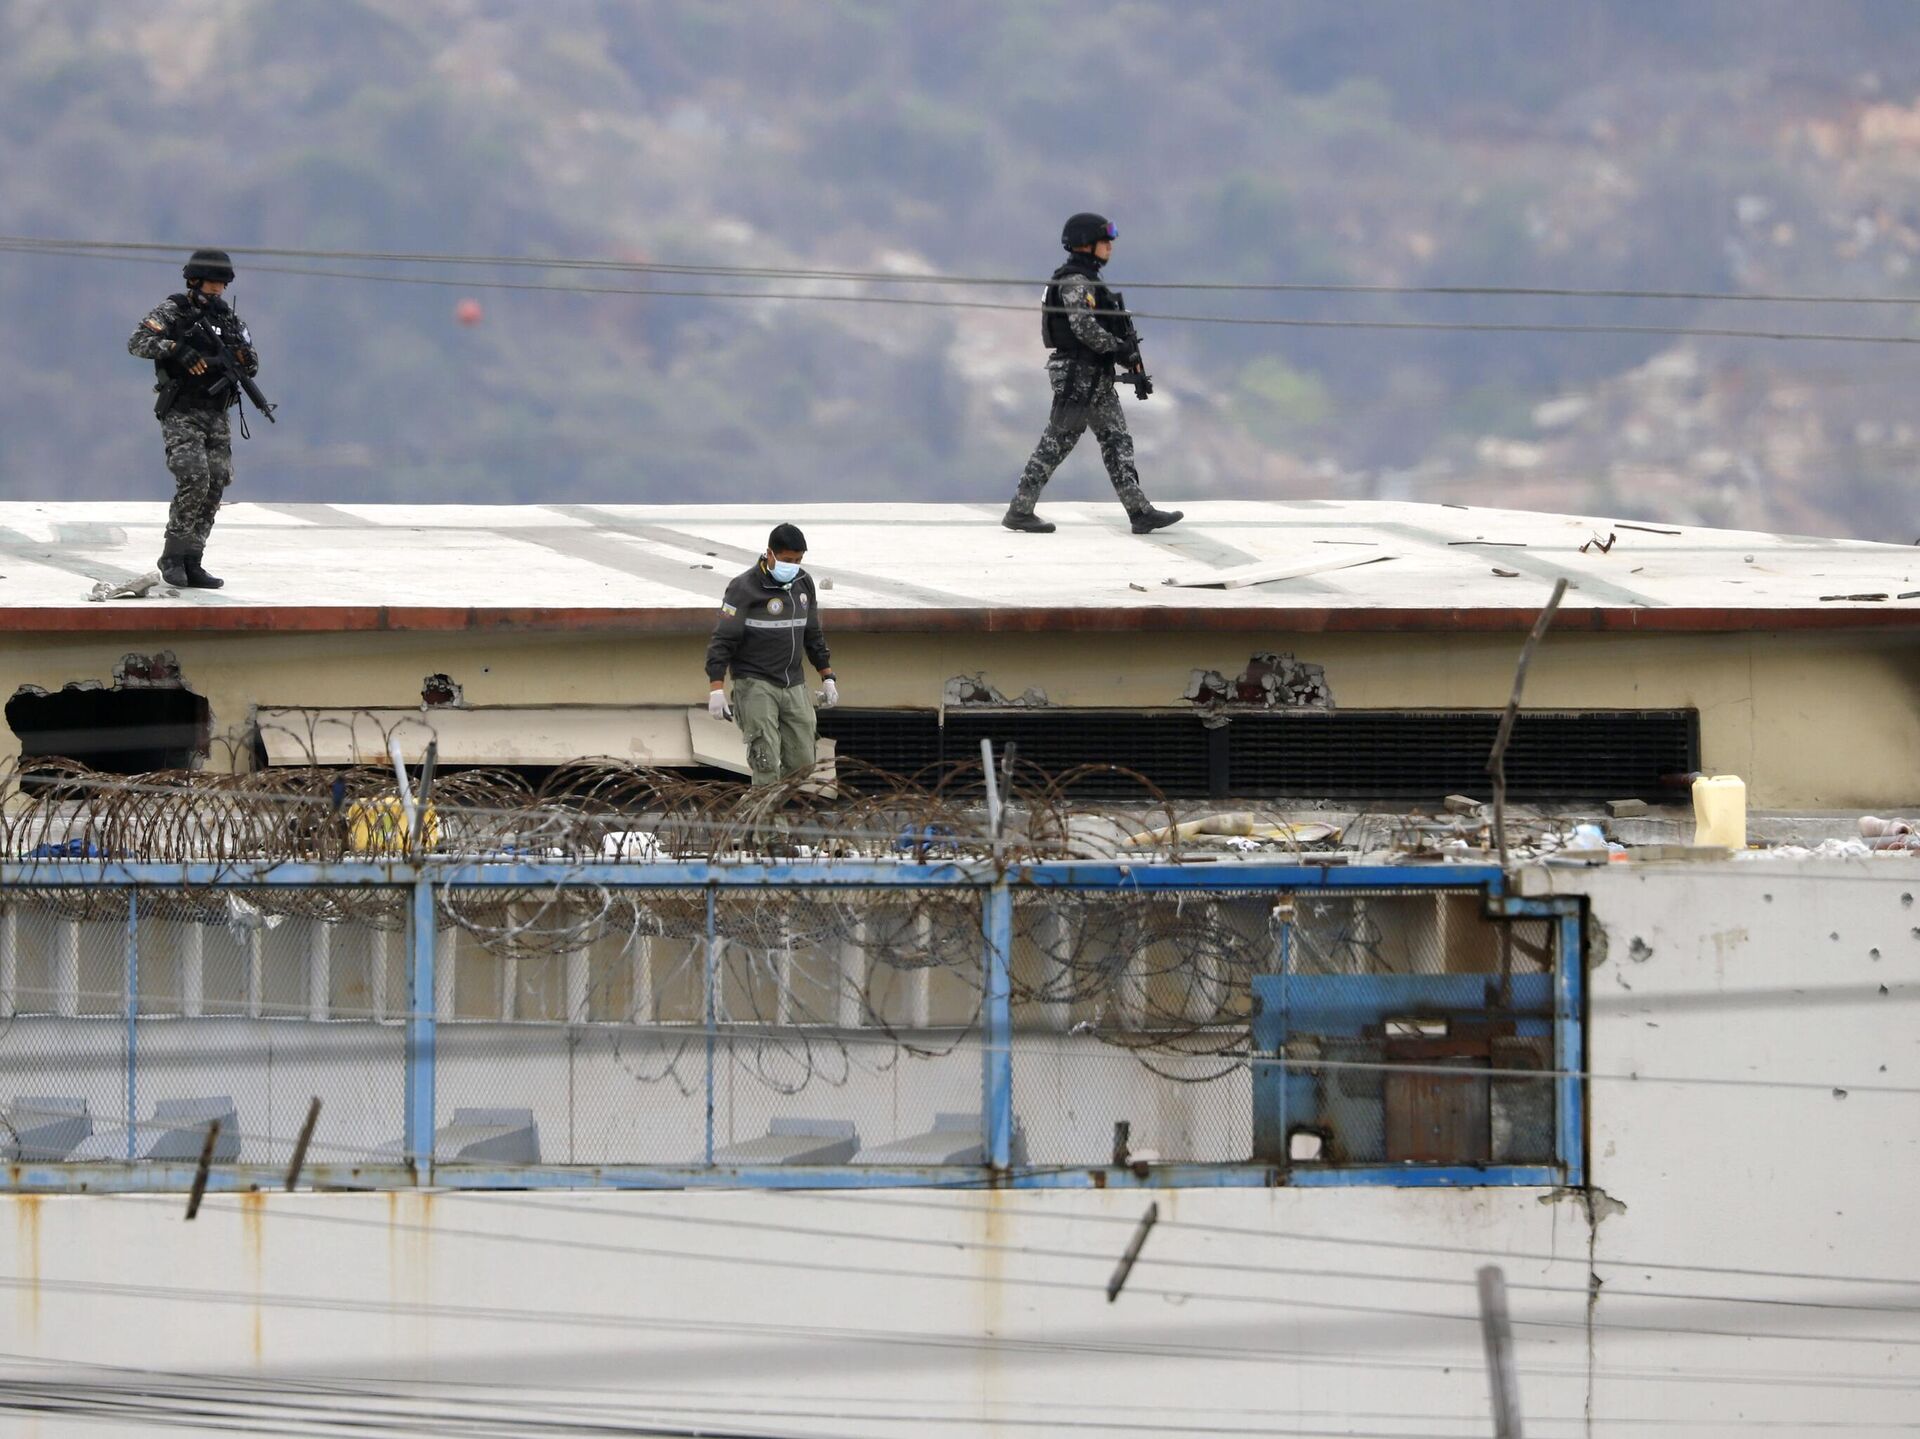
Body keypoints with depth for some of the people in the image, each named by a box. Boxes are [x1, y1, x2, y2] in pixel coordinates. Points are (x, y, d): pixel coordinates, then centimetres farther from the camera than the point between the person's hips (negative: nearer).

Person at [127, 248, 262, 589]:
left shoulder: (227, 317, 13)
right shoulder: (171, 312, -2)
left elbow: (251, 367, 14)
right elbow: (138, 343, -16)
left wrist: (242, 353, -10)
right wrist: (177, 349, -28)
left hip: (215, 416, 6)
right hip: (181, 415, -6)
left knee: (214, 488, -1)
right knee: (193, 480, -20)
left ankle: (191, 564, 4)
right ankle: (173, 556, -9)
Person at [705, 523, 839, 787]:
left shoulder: (803, 584, 9)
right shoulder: (744, 588, -11)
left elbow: (813, 635, 21)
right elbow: (723, 641, -12)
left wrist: (827, 677, 18)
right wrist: (716, 689, -18)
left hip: (794, 686, 6)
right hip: (755, 686, -6)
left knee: (802, 763, 3)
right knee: (766, 763, -14)